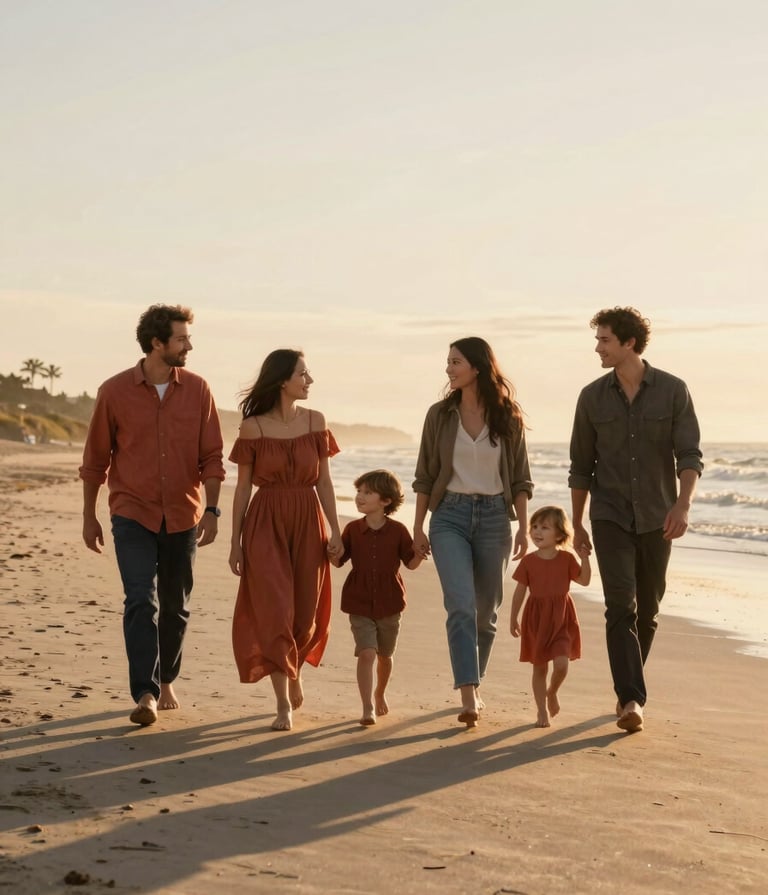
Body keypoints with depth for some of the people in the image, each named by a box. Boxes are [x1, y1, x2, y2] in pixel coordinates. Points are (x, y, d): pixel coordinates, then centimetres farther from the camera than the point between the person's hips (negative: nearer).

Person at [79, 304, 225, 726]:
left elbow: (211, 456, 1)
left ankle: (166, 681, 31)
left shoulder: (197, 390, -1)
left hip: (182, 516, 2)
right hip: (133, 516, -2)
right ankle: (145, 695, -15)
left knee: (175, 606, 12)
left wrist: (212, 509, -8)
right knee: (141, 602, -14)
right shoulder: (115, 391, -6)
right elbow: (95, 458, 3)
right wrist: (89, 516, 6)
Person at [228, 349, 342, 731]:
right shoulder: (253, 427, -3)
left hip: (308, 524, 3)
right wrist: (235, 541, 0)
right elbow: (243, 486, 1)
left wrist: (335, 530, 1)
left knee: (305, 613, 9)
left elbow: (324, 481, 7)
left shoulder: (315, 421, 4)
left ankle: (294, 671, 39)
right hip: (266, 525, -3)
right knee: (274, 613, -6)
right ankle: (284, 705, 0)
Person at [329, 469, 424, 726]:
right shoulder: (352, 529, -2)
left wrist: (420, 553, -19)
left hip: (389, 605, 1)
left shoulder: (397, 531, -6)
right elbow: (338, 560, 5)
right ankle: (368, 708, -13)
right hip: (360, 605, -1)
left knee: (385, 655, 18)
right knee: (366, 654, -14)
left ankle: (380, 694, 43)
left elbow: (411, 563, 1)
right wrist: (332, 552, -16)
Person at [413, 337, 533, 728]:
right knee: (461, 604, -15)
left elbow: (520, 480, 5)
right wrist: (418, 527, 5)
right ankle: (469, 698, -20)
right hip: (450, 515, -1)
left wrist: (523, 528, -1)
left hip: (494, 516, 1)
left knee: (486, 608, 10)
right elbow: (425, 476, 7)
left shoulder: (508, 418, 1)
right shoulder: (440, 414, 3)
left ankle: (474, 685, 28)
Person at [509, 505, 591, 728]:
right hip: (536, 618, 0)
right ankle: (542, 711, 17)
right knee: (539, 667, 5)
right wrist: (513, 618, 4)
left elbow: (584, 580, -3)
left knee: (561, 664, -13)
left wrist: (585, 559, -15)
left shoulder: (566, 559, -1)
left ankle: (552, 693, 19)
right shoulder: (528, 561, -2)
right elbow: (520, 590, 3)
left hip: (561, 619, 0)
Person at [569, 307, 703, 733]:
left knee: (647, 612, 10)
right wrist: (577, 525, 12)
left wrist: (682, 505, -26)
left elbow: (689, 455, -9)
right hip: (611, 518, 0)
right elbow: (581, 466, 9)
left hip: (656, 519, 0)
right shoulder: (593, 397, 1)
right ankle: (631, 699, -20)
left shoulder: (673, 391, -4)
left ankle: (628, 691, 27)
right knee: (620, 607, -14)